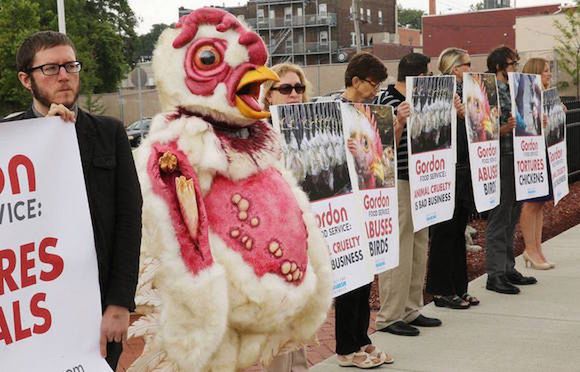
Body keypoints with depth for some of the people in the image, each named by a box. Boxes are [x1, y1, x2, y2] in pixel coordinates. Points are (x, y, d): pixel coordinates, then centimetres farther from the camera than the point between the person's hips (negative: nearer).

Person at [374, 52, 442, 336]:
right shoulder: (385, 102, -13)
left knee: (419, 248, 14)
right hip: (396, 183, -9)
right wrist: (399, 123, -32)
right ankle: (389, 317, 2)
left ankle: (411, 310, 24)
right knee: (398, 251, -6)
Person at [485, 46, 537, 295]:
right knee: (499, 219, -4)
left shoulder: (513, 91, 15)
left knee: (511, 218, 14)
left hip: (517, 160, 9)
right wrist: (506, 128, -31)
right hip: (501, 161, -9)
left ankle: (508, 269, 24)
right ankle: (495, 275, 2)